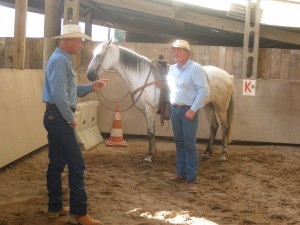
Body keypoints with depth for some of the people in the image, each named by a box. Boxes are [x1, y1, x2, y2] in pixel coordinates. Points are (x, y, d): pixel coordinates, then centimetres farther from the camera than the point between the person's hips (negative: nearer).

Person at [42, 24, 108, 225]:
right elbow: (59, 95, -24)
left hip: (56, 117, 11)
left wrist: (91, 87, 13)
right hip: (59, 117, -11)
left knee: (57, 163, 14)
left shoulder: (63, 59, 16)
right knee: (76, 164, -6)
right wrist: (71, 118, -15)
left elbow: (71, 90, 21)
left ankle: (55, 207, 23)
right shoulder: (60, 60, -17)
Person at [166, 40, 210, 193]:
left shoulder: (195, 68, -13)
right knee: (179, 143, 13)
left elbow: (204, 91, -16)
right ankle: (181, 174, 24)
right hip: (175, 109, 7)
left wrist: (193, 109, -19)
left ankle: (192, 179, -1)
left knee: (190, 145, -6)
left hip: (188, 110, -7)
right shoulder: (172, 69, 9)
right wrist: (172, 105, 11)